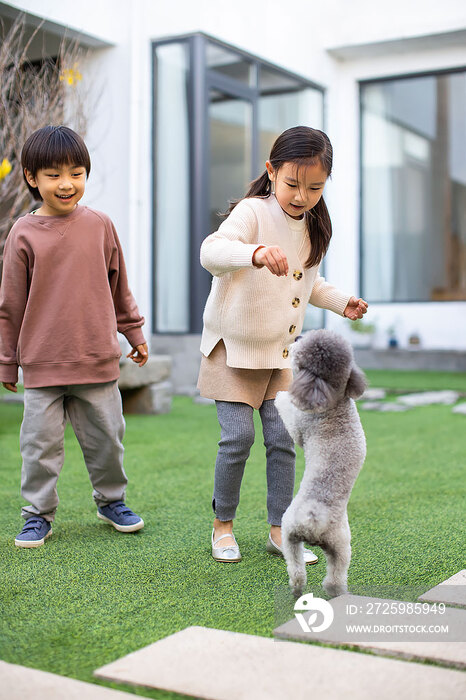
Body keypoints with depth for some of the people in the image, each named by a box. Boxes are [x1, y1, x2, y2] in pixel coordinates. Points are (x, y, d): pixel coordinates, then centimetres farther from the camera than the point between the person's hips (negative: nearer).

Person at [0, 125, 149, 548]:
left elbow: (119, 287, 14)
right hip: (43, 364, -1)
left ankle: (111, 500, 32)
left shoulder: (100, 225, 2)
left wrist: (134, 334, 18)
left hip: (98, 360, 2)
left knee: (106, 437, 12)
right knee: (40, 442, 4)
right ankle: (39, 513, 21)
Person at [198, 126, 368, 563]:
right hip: (233, 349, -6)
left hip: (282, 352, 6)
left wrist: (340, 302, 10)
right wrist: (256, 253, -57)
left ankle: (279, 529, 15)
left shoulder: (312, 226, 5)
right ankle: (222, 524, 13)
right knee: (238, 437, -8)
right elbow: (211, 252, -39)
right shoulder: (252, 213, -18)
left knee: (283, 438, 3)